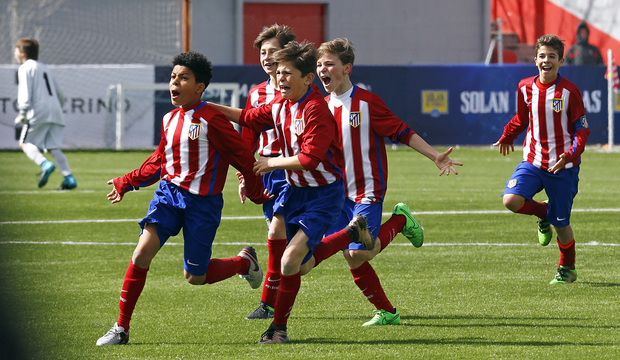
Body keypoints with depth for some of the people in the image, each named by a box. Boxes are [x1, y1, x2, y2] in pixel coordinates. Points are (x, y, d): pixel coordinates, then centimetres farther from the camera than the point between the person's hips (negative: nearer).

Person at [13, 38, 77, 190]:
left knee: (26, 143, 1)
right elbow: (59, 96, 28)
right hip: (56, 111, 7)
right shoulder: (44, 67, 26)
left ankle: (44, 164, -24)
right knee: (54, 147, 4)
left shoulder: (25, 68, 2)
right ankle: (69, 178, -11)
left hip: (39, 111, -7)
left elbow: (25, 92, -13)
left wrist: (23, 112, -17)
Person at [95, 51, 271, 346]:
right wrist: (126, 183, 25)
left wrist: (256, 193, 3)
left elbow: (243, 157, -5)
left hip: (202, 202, -5)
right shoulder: (170, 120, 9)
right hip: (169, 192, 5)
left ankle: (244, 261, 33)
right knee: (143, 251, -15)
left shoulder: (212, 120, -13)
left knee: (195, 277, 1)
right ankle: (121, 328, -9)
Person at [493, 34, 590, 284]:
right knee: (511, 200, -21)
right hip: (533, 161, 3)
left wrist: (571, 155, -22)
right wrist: (506, 137, 10)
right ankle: (543, 214, 12)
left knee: (561, 224, 2)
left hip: (562, 167, -3)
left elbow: (582, 129, -7)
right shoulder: (525, 88, 2)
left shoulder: (569, 91, -9)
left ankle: (567, 269, 28)